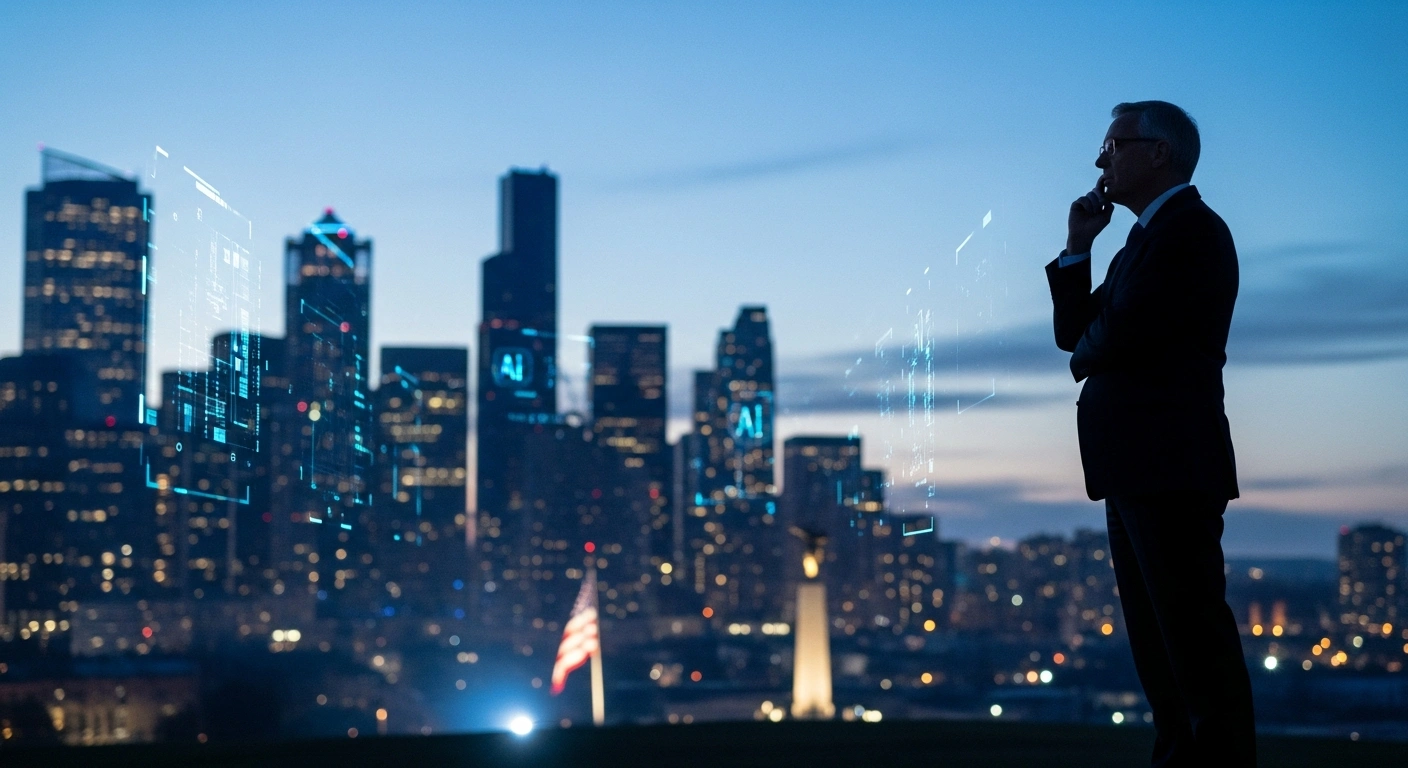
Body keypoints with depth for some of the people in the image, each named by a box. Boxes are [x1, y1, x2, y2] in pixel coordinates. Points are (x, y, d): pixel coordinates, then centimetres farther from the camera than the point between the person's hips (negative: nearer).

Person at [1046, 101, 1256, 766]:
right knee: (1160, 638, 12)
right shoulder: (1146, 237, 22)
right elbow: (1076, 332, 19)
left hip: (1171, 466, -11)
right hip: (1137, 466, 11)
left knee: (1195, 636, -10)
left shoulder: (1190, 228, -10)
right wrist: (1077, 248, 9)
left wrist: (1086, 352, 1)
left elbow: (1120, 334, -20)